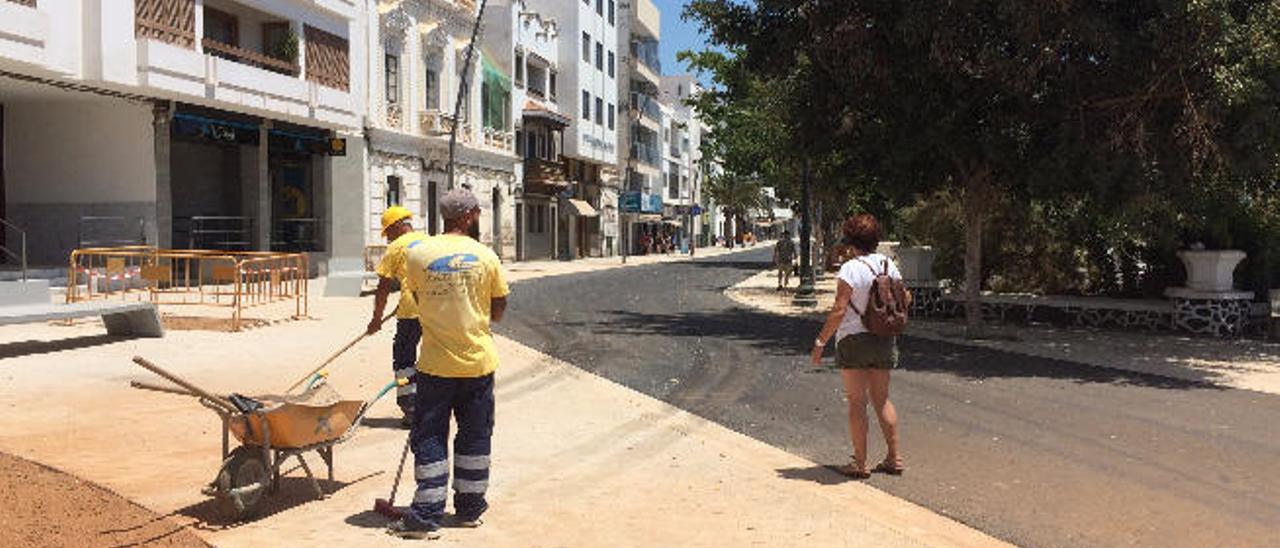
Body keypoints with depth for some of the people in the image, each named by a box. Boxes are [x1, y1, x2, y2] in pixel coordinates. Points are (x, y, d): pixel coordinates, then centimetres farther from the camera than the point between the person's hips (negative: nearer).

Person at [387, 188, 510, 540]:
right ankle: (470, 508, 25)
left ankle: (426, 517, 7)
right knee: (475, 436, 14)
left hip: (436, 362, -1)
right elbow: (498, 313, 2)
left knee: (430, 439, 7)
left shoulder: (418, 255, -6)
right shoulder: (486, 256, -5)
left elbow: (421, 302, 5)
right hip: (478, 362, 1)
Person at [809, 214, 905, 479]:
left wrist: (820, 341, -12)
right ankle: (894, 457, 20)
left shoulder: (850, 269, -15)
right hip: (884, 341, 6)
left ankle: (860, 463, 6)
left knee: (856, 402, 1)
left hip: (854, 340, -6)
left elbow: (839, 310, -19)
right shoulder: (889, 265, 5)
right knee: (882, 399, 16)